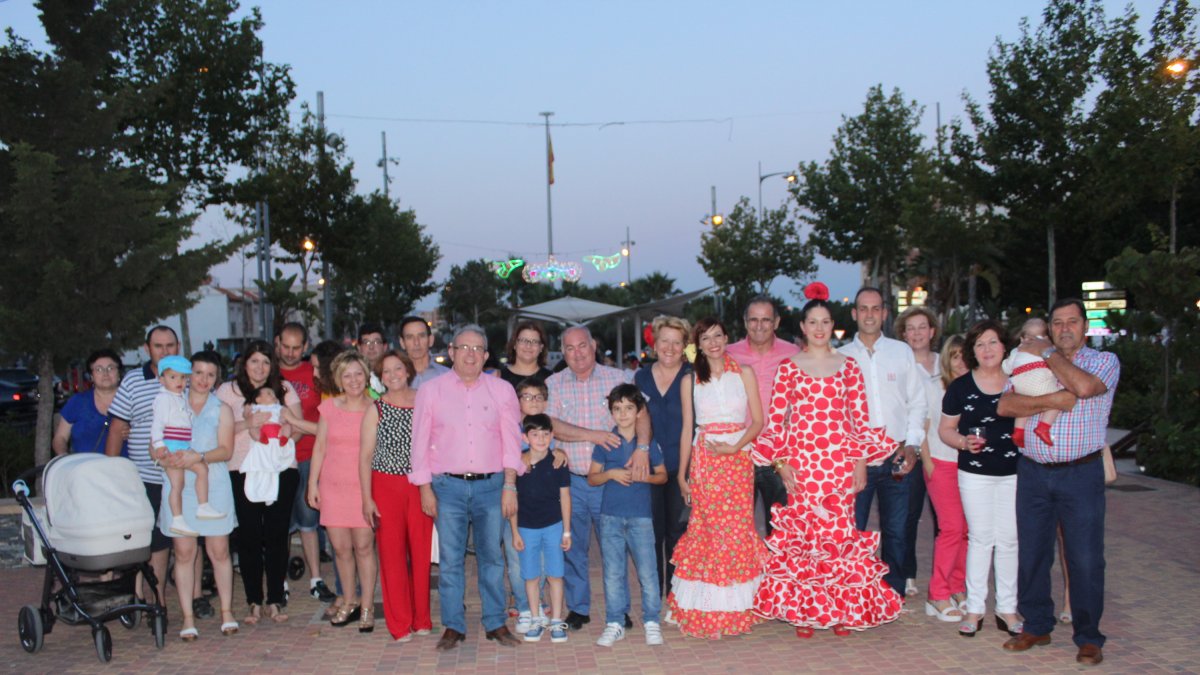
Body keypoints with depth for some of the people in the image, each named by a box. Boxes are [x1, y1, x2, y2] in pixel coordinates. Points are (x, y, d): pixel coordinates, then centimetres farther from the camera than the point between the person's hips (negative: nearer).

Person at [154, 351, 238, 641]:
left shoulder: (221, 409, 8)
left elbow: (226, 450, -2)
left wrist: (199, 457, -19)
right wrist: (165, 457, -15)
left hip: (214, 486, 0)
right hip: (178, 486, 1)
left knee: (219, 551, 1)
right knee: (184, 552, 1)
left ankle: (227, 611, 12)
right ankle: (188, 617, 8)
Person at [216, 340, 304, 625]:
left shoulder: (284, 389, 10)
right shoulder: (228, 390, 6)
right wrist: (248, 423, -15)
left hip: (281, 470, 1)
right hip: (242, 472, -1)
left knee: (277, 536, 2)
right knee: (249, 537, 1)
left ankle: (275, 601, 11)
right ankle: (254, 602, 12)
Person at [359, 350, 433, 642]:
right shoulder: (376, 409, 2)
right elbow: (366, 456, 1)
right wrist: (367, 498, -5)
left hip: (420, 486, 1)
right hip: (386, 486, -1)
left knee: (422, 551, 3)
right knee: (392, 552, 1)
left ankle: (422, 619, 19)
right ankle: (400, 624, 13)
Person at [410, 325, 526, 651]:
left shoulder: (502, 390, 7)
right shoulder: (431, 390, 5)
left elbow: (511, 440, 5)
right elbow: (420, 442, 5)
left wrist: (509, 485, -2)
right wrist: (425, 489, 0)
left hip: (491, 485, 1)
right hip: (448, 486, -1)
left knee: (492, 557, 6)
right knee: (450, 559, 2)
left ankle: (495, 623, 17)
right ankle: (453, 626, 13)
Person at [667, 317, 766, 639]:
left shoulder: (743, 373, 6)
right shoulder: (690, 381, 8)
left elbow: (758, 420, 2)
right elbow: (688, 428, 8)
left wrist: (735, 447, -12)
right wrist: (682, 472, 5)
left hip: (738, 459, 0)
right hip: (704, 461, 0)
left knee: (738, 529, -2)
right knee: (707, 531, -3)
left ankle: (736, 608, 10)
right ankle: (707, 611, 5)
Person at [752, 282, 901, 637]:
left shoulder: (848, 365, 9)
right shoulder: (788, 367, 4)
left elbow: (861, 417, 7)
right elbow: (775, 419, 1)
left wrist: (861, 462, 0)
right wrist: (782, 463, -6)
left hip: (840, 462, 1)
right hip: (801, 462, -1)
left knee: (841, 534, 1)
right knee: (802, 532, 0)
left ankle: (842, 610, 14)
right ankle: (803, 611, 11)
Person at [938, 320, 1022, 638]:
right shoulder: (960, 387, -1)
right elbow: (945, 429, 3)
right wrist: (963, 441, -16)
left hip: (1014, 472, 1)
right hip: (975, 474, -1)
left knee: (1009, 539, 5)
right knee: (980, 538, 4)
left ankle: (1007, 608, 16)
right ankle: (975, 608, 12)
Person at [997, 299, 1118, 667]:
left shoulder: (1104, 361, 2)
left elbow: (1083, 386, -21)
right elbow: (1005, 405, -3)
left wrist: (1048, 353, -8)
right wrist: (1053, 401, -16)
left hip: (1081, 474, -3)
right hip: (1032, 473, 3)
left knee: (1085, 559, 0)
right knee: (1032, 553, 9)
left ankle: (1088, 637, 15)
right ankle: (1037, 626, 24)